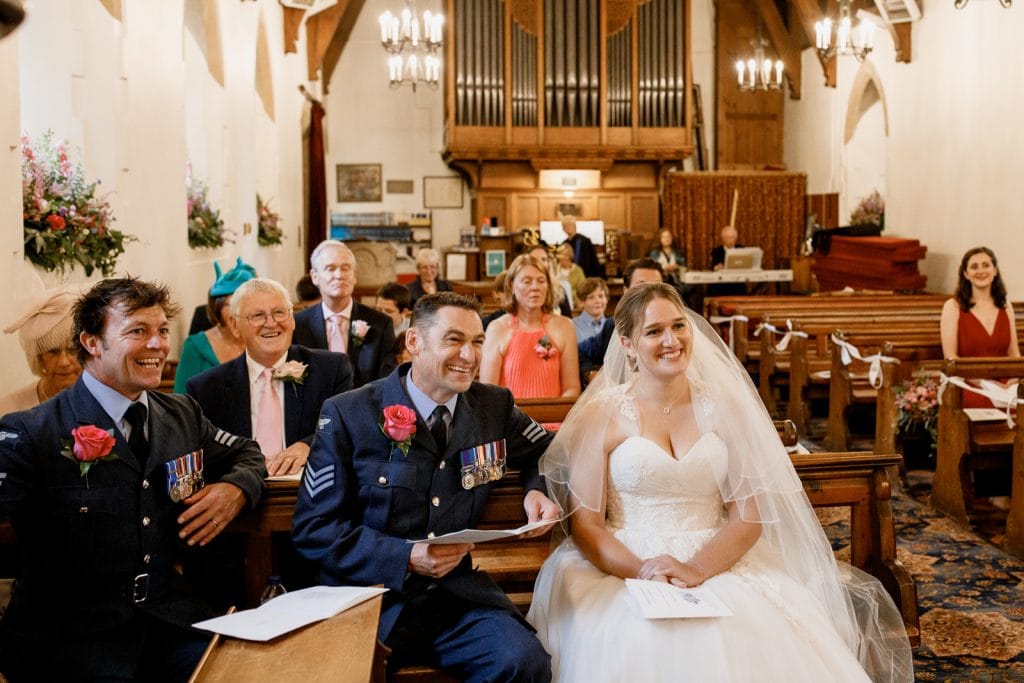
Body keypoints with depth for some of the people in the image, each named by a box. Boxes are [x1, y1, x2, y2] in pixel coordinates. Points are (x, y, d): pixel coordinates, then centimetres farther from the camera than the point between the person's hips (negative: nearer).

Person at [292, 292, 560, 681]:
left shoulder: (495, 407, 5)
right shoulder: (348, 415, -5)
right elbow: (313, 528, -6)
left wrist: (538, 490, -1)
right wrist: (405, 557, -17)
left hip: (460, 593, 3)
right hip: (368, 596, -2)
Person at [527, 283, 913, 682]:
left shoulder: (723, 406, 6)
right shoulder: (602, 414, 0)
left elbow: (749, 516, 1)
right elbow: (585, 523, -3)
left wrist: (697, 570, -15)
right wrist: (642, 570, -19)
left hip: (719, 567, 2)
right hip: (623, 571, -2)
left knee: (764, 649, -26)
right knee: (645, 650, -32)